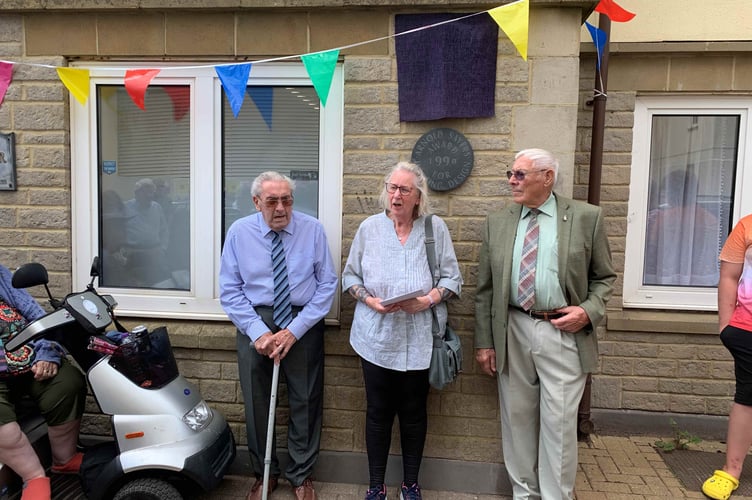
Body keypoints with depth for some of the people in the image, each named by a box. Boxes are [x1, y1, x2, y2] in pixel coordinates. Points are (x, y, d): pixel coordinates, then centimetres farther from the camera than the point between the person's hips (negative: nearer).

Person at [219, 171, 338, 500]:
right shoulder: (239, 232, -4)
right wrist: (258, 332, -14)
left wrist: (295, 331, -14)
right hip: (255, 322, 1)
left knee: (306, 400, 10)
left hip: (303, 322, 0)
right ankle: (263, 473, 36)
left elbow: (327, 285, -7)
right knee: (256, 400, 12)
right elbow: (230, 290, -3)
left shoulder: (312, 229, -7)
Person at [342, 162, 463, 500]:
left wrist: (427, 300, -16)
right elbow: (350, 275, 6)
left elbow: (452, 278, 1)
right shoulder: (369, 228, 2)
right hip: (377, 337, 0)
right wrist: (369, 300, -12)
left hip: (419, 339, 0)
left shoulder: (436, 228, 1)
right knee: (378, 411, 8)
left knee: (414, 412, 11)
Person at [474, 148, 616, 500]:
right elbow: (485, 290, 6)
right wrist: (484, 342, 3)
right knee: (517, 419, 12)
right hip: (513, 332, 3)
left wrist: (589, 311, -11)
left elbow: (604, 277, 8)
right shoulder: (497, 222, 5)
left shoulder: (586, 217, 0)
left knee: (559, 422, 3)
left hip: (563, 332, -2)